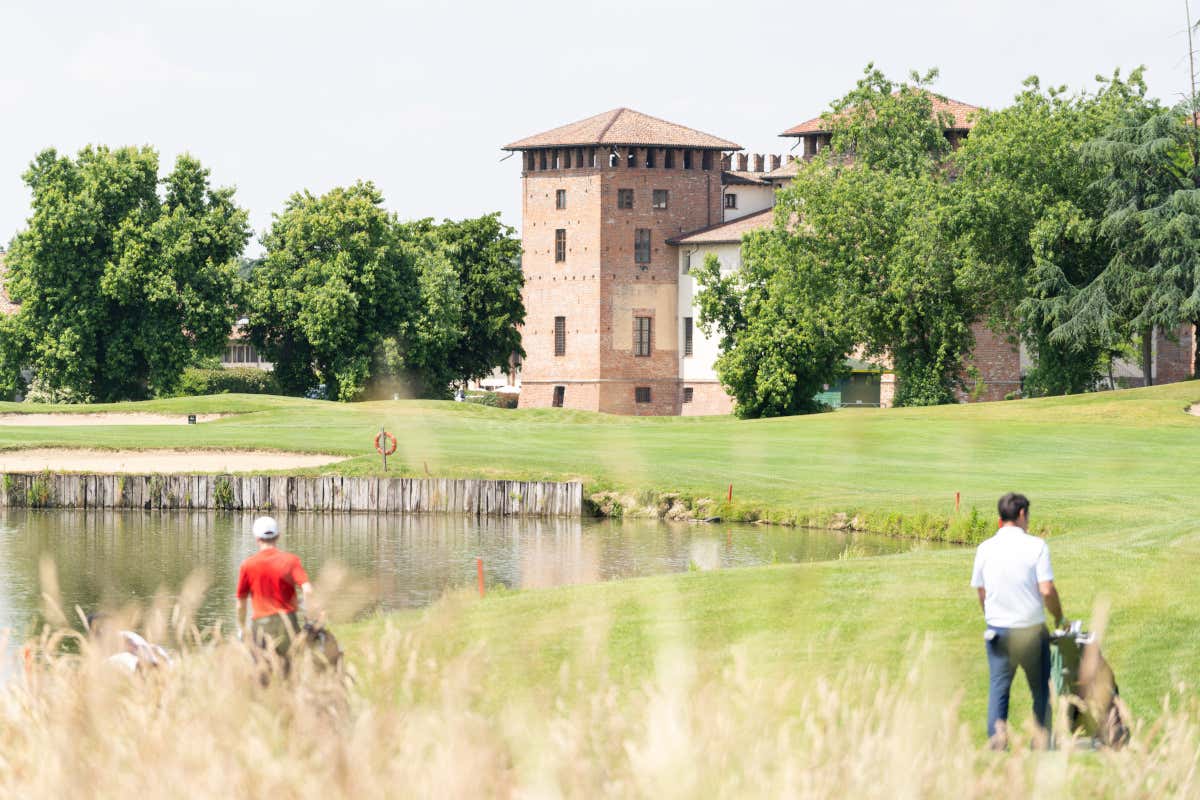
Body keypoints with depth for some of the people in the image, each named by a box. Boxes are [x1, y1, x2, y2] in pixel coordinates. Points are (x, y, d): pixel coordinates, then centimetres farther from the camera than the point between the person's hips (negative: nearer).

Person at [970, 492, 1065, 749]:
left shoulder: (985, 548, 1)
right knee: (1041, 687, 12)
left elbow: (981, 593, 7)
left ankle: (996, 732, -9)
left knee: (998, 685, 8)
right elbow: (1047, 590, -13)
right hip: (1031, 629, -2)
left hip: (997, 629, 2)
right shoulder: (1036, 546, -9)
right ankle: (1041, 735, 13)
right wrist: (1060, 618, 3)